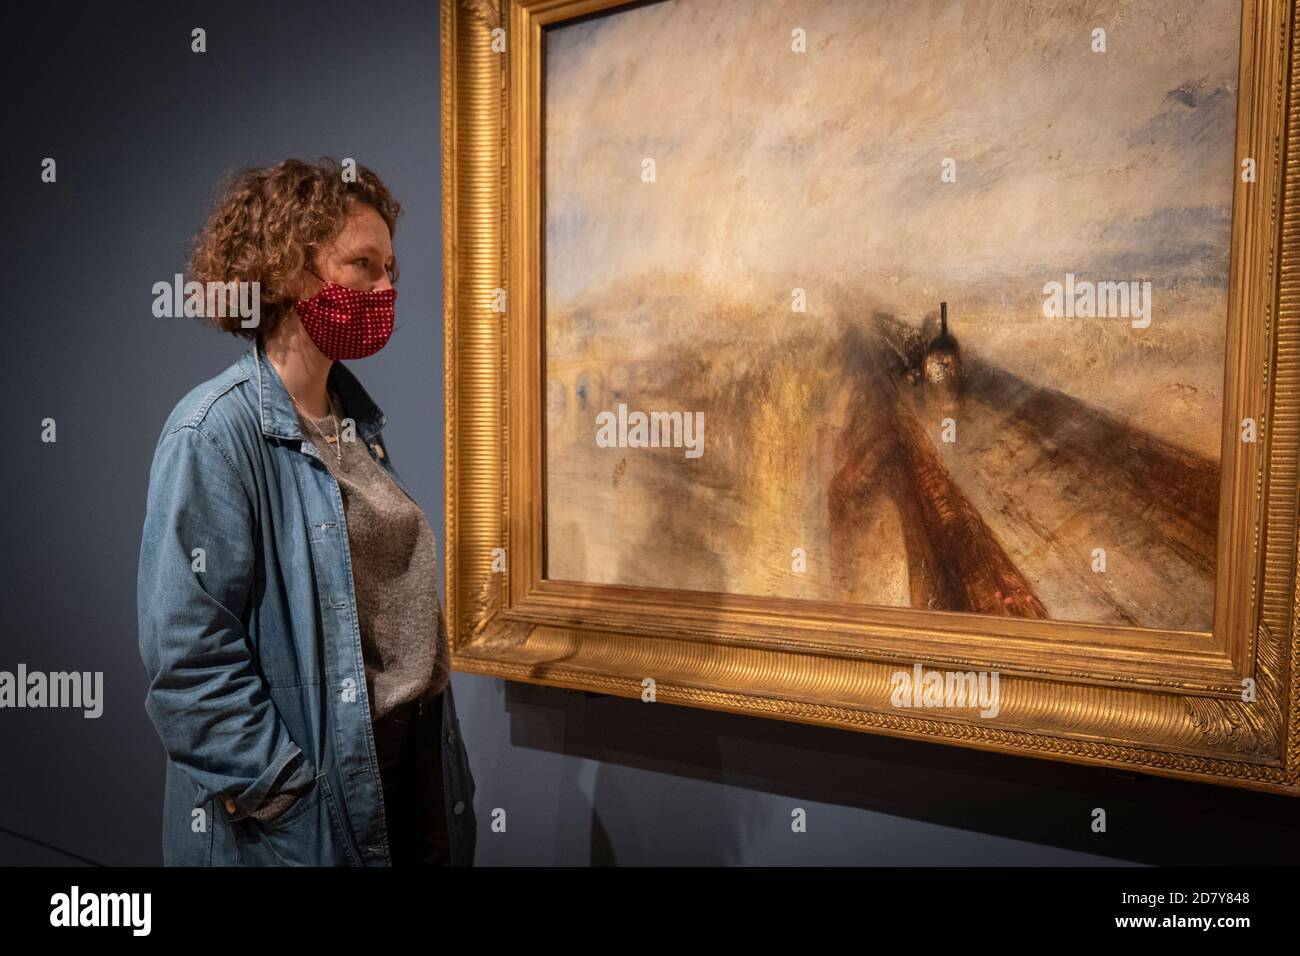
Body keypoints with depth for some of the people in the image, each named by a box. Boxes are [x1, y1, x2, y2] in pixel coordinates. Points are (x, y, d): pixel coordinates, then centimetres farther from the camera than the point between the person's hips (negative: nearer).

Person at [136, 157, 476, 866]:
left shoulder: (356, 416, 4)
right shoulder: (216, 432, -18)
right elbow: (188, 658, -21)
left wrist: (433, 735, 13)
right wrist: (291, 798, -18)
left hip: (415, 753, 7)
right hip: (311, 803, -7)